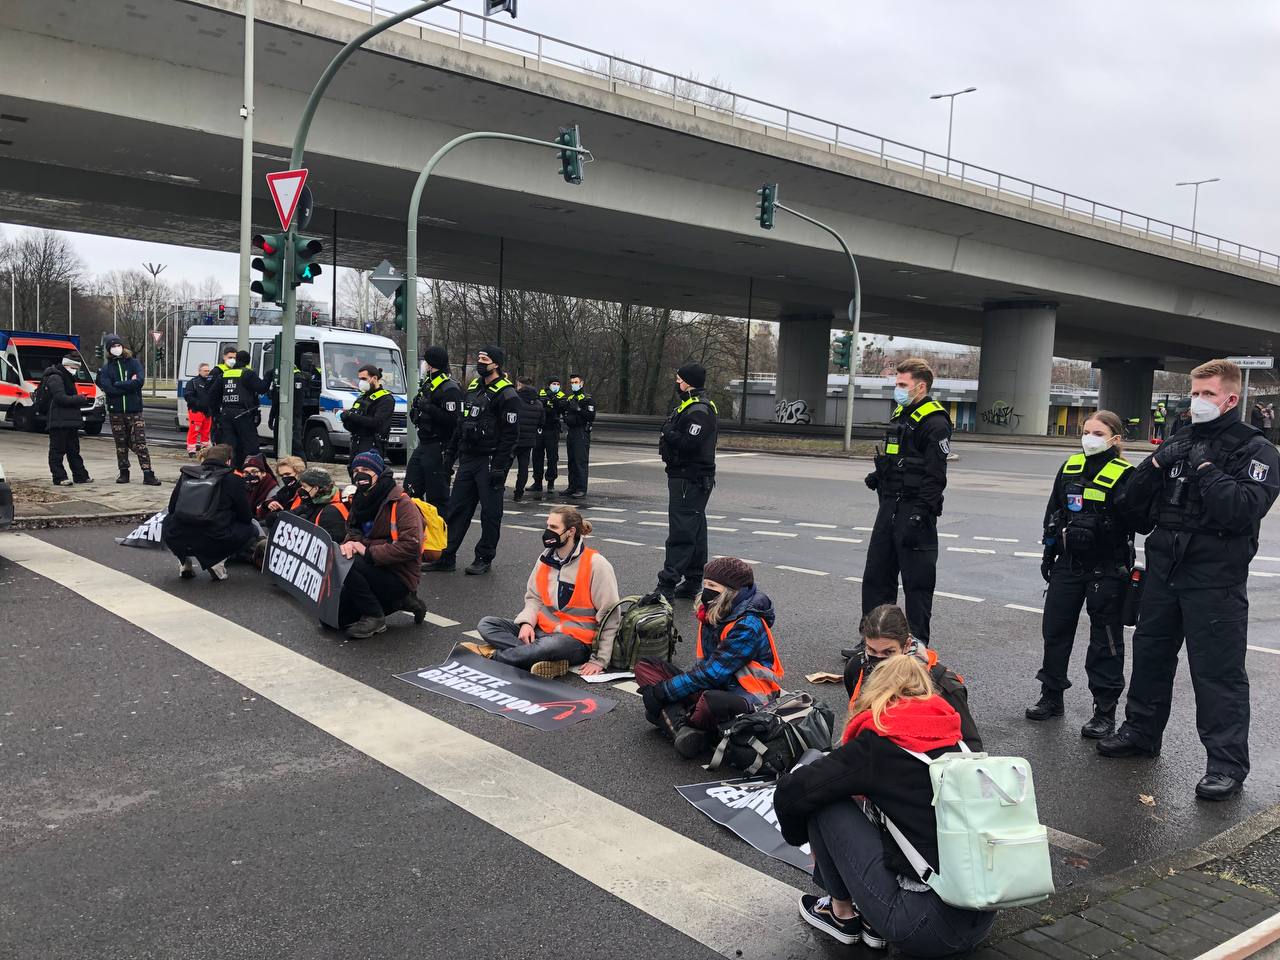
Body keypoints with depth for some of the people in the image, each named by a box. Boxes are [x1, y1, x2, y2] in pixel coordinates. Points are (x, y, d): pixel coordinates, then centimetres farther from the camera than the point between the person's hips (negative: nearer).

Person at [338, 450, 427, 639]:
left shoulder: (401, 503, -17)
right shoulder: (361, 501, 9)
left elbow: (411, 547, -26)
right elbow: (354, 530, 17)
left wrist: (368, 552, -23)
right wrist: (350, 543, -10)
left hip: (399, 577, -9)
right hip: (377, 572, 9)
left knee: (349, 566, -30)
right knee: (337, 616, 6)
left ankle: (374, 617, -11)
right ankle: (400, 602, 16)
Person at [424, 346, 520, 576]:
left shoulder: (506, 395, -10)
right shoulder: (473, 388, 15)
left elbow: (509, 435, -15)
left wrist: (499, 467, -19)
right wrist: (451, 452, 16)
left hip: (490, 462, -8)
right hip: (468, 459, 8)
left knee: (490, 512, 2)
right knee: (456, 509, 7)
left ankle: (484, 558, 13)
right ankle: (446, 557, 12)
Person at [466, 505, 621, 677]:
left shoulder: (596, 564, -10)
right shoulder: (546, 559, 8)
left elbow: (609, 617, -9)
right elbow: (534, 597, 14)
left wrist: (599, 661, -13)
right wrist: (527, 622, -9)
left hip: (576, 640, -7)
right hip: (541, 629, 7)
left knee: (552, 645, -42)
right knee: (486, 624, -10)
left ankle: (493, 655, -21)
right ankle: (550, 662, -27)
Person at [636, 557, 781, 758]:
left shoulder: (747, 626, -20)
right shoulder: (713, 613, 5)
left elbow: (712, 673, -23)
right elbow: (705, 665, 10)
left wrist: (662, 692, -19)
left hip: (747, 698, -9)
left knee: (709, 701, -44)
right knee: (645, 667, 2)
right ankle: (681, 729, -22)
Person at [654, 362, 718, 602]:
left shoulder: (699, 411, -17)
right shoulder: (689, 405, 17)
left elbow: (689, 444, -26)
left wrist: (669, 432, -15)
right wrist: (670, 433, 3)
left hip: (690, 480, -11)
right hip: (687, 477, 11)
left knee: (681, 533, -10)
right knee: (694, 531, 15)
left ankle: (667, 586, -10)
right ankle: (693, 583, 24)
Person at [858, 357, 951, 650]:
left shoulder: (935, 422, -13)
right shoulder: (900, 415, 15)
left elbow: (935, 477, -19)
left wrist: (919, 516, -23)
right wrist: (879, 475, 8)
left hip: (915, 510, -9)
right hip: (889, 504, 9)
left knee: (917, 583, 1)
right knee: (875, 576, 13)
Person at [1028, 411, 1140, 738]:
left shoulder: (1124, 474, -9)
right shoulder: (1070, 467, 7)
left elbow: (1136, 522, -14)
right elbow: (1053, 512, 15)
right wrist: (1049, 552, 15)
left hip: (1107, 567, -5)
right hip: (1068, 562, 6)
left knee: (1105, 639, 2)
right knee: (1055, 630, 12)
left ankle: (1105, 712, 11)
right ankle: (1051, 696, 28)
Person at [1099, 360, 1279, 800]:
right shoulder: (1178, 442, 12)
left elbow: (1244, 510, -21)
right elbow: (1133, 503, 9)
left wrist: (1205, 467, -18)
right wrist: (1155, 465, -6)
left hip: (1215, 578, -6)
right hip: (1163, 567, 6)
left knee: (1218, 670, -3)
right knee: (1150, 653, 17)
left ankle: (1228, 763, 5)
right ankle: (1141, 731, 33)